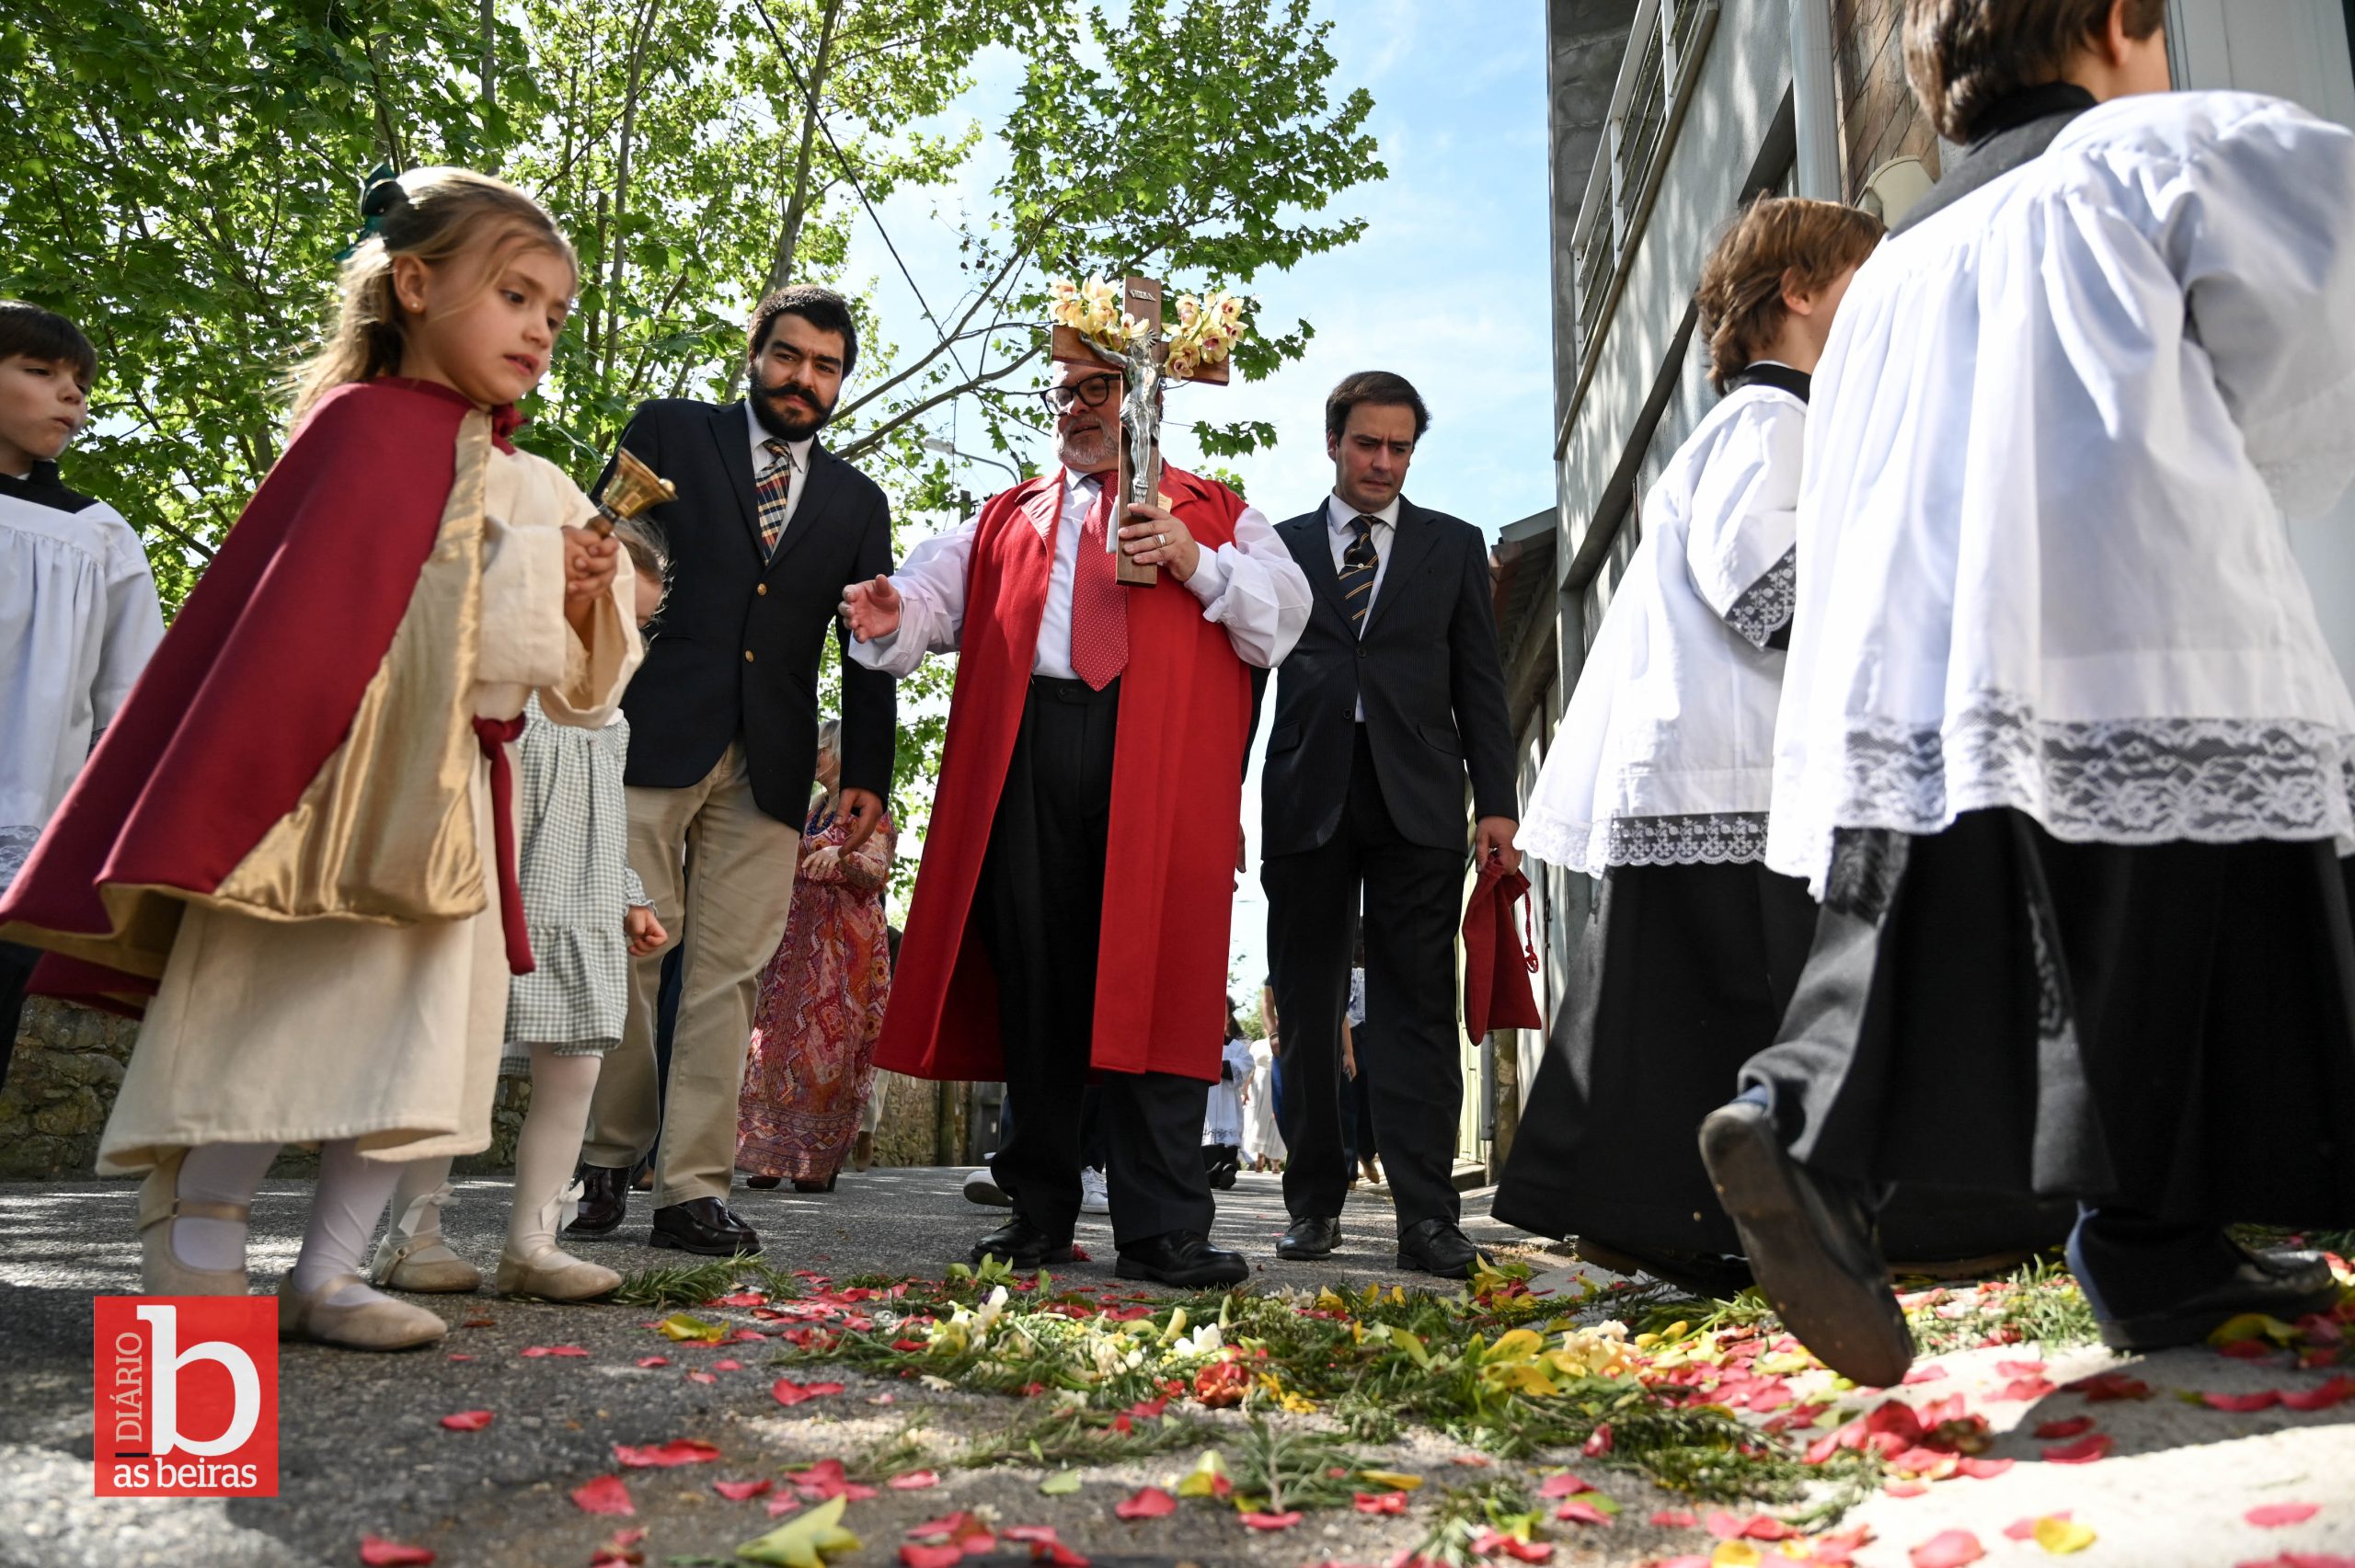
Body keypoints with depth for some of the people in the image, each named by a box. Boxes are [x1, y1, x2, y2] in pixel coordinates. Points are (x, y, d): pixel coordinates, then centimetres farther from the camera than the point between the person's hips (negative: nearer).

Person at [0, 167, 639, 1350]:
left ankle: (326, 1278, 17)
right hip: (328, 797, -7)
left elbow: (576, 682, 14)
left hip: (448, 809, 7)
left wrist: (580, 605, -2)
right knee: (278, 1021, -2)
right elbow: (286, 634, -11)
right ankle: (193, 1266, 16)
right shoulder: (361, 428, -7)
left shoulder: (535, 488, 13)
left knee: (414, 1045, 7)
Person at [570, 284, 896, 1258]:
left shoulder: (858, 501, 18)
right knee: (629, 955, -1)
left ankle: (693, 1189, 4)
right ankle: (607, 1159, 16)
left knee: (729, 973, -1)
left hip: (770, 764, 2)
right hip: (651, 738, -2)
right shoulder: (668, 432, 11)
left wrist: (867, 775, 5)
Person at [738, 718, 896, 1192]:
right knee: (785, 1039, 3)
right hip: (800, 939, 8)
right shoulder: (816, 808, 20)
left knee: (828, 1041, -8)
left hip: (845, 940, -8)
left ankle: (820, 1162, -4)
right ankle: (778, 1156, 7)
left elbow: (877, 870, -18)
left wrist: (841, 855, -35)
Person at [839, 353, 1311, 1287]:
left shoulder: (1213, 512, 20)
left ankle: (1161, 1229, -7)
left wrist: (1198, 563, -7)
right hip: (1023, 745, 3)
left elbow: (1283, 620, 8)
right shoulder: (1006, 519, 27)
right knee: (1031, 978, 1)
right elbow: (937, 596, 14)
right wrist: (894, 620, -8)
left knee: (1150, 977, -10)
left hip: (1159, 752, -2)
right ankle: (1040, 1210, 11)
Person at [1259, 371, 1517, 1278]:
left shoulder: (1455, 546, 14)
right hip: (1307, 799, 1)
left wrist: (1496, 801, -1)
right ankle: (1315, 1203, 13)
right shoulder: (1279, 546, 13)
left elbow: (1480, 684, 9)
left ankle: (1427, 1216, -2)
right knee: (1308, 1010, 5)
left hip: (1417, 802, 0)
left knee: (1418, 1007, -3)